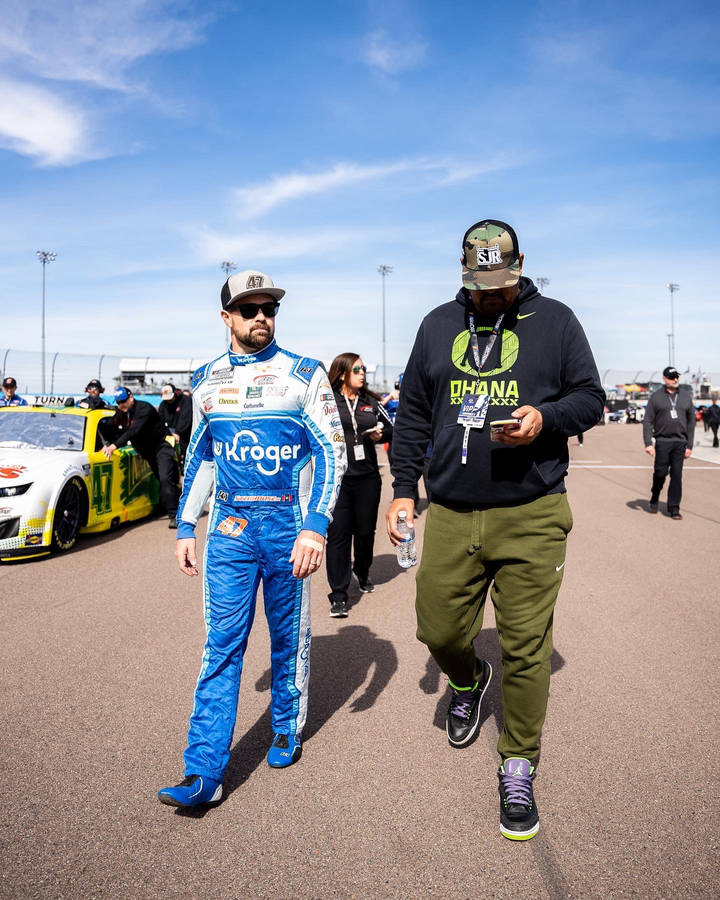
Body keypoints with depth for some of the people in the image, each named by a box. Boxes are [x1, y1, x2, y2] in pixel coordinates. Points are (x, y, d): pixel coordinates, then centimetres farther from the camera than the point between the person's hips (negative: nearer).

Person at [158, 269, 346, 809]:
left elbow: (332, 452, -5)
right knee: (222, 642, -1)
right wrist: (186, 527, 12)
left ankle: (288, 730, 33)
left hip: (289, 523, -2)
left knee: (289, 637, 11)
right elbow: (199, 458, 17)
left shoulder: (304, 374, -2)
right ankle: (204, 773, 3)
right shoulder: (207, 380, 10)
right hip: (228, 526, 2)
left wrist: (316, 526, -15)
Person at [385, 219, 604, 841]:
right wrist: (403, 489, 8)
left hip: (532, 517, -2)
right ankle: (468, 681, 43)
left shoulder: (554, 321, 5)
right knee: (439, 631, 8)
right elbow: (413, 414, 15)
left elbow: (590, 398, 7)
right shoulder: (438, 325, 13)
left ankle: (518, 769, 21)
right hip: (450, 515, 3)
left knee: (526, 649, 2)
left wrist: (545, 418, -15)